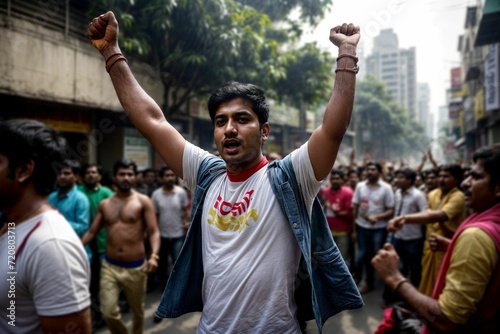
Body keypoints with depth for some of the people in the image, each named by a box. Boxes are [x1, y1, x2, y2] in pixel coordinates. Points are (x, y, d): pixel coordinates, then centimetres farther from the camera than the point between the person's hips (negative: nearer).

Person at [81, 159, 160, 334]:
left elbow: (154, 232, -11)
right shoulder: (104, 204, 6)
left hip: (135, 267, -2)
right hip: (109, 266, 2)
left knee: (137, 309, 15)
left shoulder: (143, 201, -5)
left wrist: (154, 256, -27)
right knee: (108, 312, -3)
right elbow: (91, 232, 9)